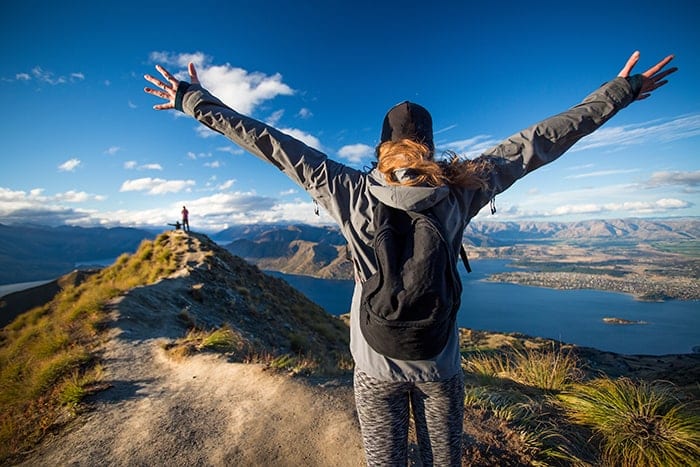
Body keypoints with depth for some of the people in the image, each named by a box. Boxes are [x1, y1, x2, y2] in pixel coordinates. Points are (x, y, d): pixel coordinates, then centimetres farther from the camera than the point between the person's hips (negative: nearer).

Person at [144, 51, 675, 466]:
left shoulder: (349, 192, -17)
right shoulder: (459, 192, -14)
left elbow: (266, 142, -9)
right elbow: (537, 142, -3)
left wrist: (192, 99, 5)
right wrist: (621, 91, 13)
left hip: (376, 366, 0)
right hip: (439, 365, 1)